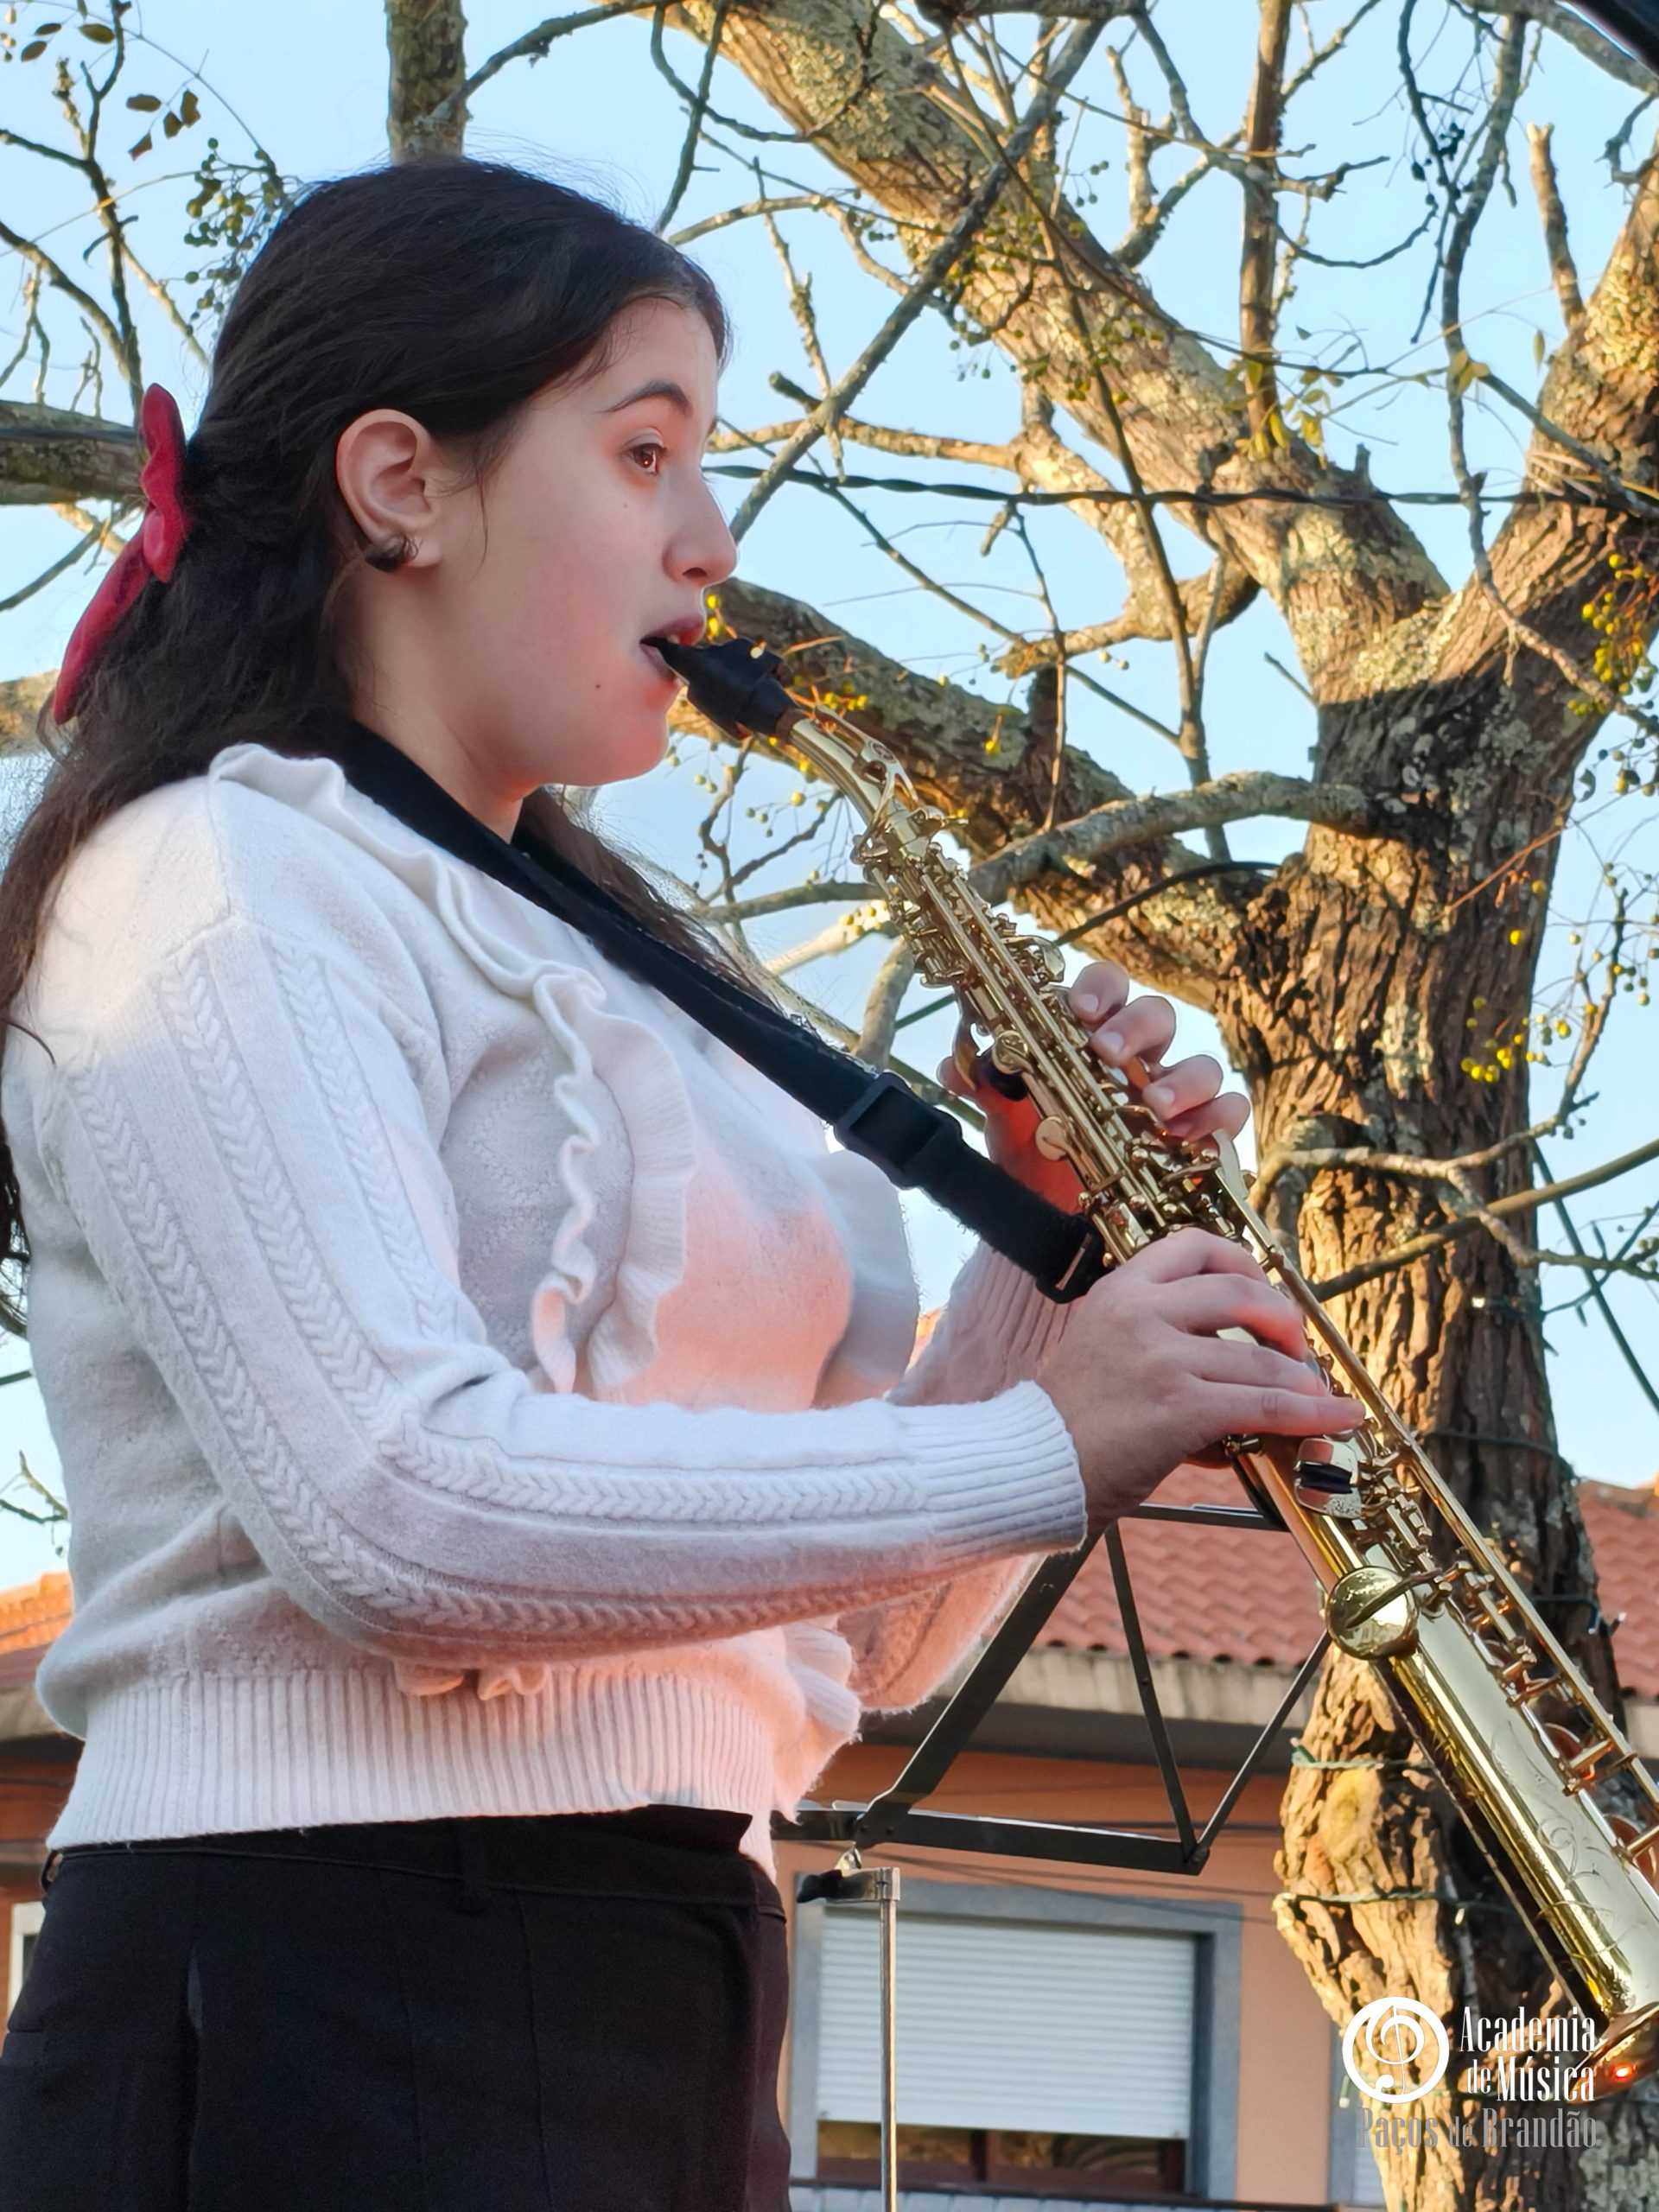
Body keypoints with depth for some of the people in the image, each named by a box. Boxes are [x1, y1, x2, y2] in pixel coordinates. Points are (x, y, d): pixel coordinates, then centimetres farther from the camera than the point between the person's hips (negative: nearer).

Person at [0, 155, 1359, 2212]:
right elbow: (387, 1502, -21)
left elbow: (865, 1636, 20)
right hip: (330, 2019, -8)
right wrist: (1045, 1448, -17)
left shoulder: (628, 972, 21)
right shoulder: (215, 882, -5)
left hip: (664, 2027, 8)